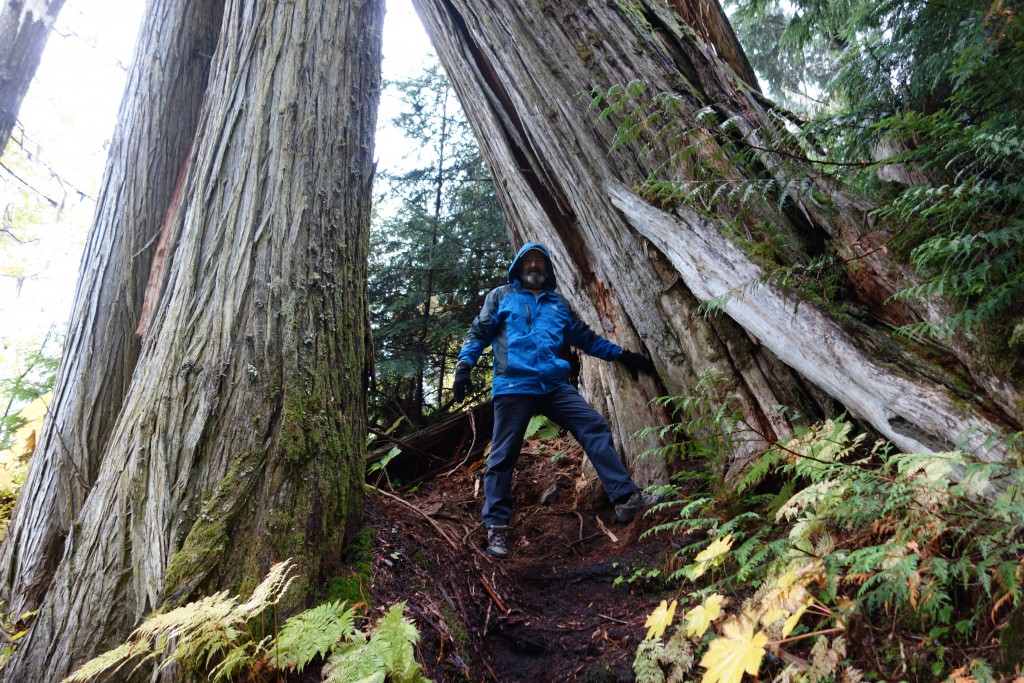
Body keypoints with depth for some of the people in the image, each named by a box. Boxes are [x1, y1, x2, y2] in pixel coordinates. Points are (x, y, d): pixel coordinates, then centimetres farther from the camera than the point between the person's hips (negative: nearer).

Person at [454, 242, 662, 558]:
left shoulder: (558, 303, 23)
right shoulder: (501, 296, 14)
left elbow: (585, 338, 28)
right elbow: (479, 333, 9)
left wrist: (622, 354, 25)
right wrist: (464, 365, -7)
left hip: (554, 386, 4)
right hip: (512, 387, -4)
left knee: (596, 428, -6)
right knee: (503, 455, -3)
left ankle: (626, 498, -4)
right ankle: (496, 526, 6)